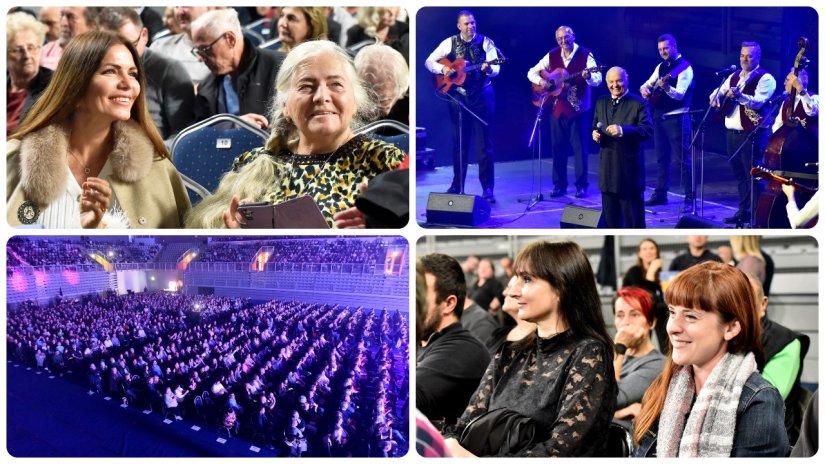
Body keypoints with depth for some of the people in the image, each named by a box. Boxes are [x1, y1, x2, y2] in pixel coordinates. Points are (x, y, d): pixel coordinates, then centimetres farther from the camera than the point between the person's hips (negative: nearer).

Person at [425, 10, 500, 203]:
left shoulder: (485, 42, -1)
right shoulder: (450, 43, 4)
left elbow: (495, 69, -8)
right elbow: (429, 62, 7)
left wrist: (488, 69, -31)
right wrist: (442, 69, -12)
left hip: (481, 95, -2)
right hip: (458, 95, 2)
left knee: (484, 142, -3)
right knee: (459, 142, 8)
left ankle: (487, 188, 0)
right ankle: (457, 185, 19)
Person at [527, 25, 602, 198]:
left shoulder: (585, 55, -5)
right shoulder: (552, 56, 6)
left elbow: (597, 80, -12)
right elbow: (532, 72, 11)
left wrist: (588, 76, -34)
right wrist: (541, 81, -10)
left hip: (578, 108, -4)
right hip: (557, 107, 4)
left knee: (579, 146, 0)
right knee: (557, 146, 6)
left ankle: (582, 185, 6)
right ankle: (559, 184, 14)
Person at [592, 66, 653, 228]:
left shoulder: (638, 103, -5)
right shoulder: (601, 103, 14)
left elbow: (647, 130, -15)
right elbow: (595, 126, 22)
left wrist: (622, 130, -27)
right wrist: (595, 134, -2)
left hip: (629, 168, -6)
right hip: (607, 168, 6)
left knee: (633, 214, 0)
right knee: (610, 215, 11)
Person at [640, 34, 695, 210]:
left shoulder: (685, 68, -11)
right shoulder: (661, 66, 12)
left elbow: (679, 94, -22)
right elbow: (647, 83, 19)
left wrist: (666, 88, -40)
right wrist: (644, 89, -4)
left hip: (676, 119, -8)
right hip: (659, 117, 8)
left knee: (682, 159, -8)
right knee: (661, 157, 14)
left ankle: (690, 199, -7)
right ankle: (660, 194, 23)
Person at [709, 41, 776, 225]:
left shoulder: (765, 78, -7)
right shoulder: (734, 76, 17)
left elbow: (758, 101, -21)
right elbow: (719, 93, 20)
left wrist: (740, 96, -38)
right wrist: (716, 96, -4)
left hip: (752, 134, -7)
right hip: (732, 133, 7)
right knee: (739, 175, 12)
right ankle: (744, 211, 20)